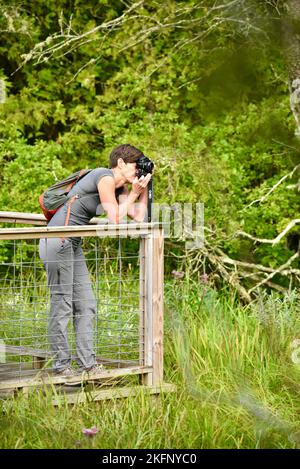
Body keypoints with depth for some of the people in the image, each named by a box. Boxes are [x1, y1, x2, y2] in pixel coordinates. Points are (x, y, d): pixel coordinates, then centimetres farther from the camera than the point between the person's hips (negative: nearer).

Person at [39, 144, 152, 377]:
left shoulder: (120, 189, 14)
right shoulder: (105, 177, -14)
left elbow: (139, 217, 9)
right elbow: (115, 219, -15)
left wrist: (143, 188, 6)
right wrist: (133, 193, -7)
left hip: (73, 244, 10)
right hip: (57, 241, -10)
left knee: (86, 304, 8)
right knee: (62, 304, -6)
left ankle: (87, 362, 10)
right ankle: (62, 364, -1)